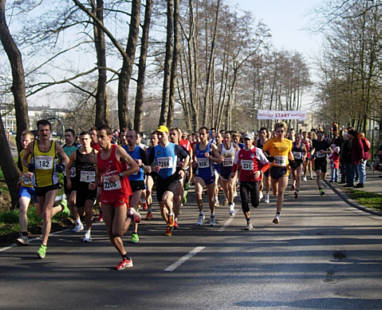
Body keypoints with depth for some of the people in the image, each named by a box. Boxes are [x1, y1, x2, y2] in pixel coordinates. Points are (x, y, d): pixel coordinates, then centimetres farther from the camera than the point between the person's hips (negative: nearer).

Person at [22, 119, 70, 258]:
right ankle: (61, 207, 47)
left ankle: (43, 246, -9)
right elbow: (24, 159, 12)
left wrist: (62, 165, -11)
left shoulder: (56, 146, -5)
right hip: (38, 184, 3)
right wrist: (29, 166, -9)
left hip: (52, 184, -3)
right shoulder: (32, 146, -3)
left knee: (46, 214, -13)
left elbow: (66, 159, 11)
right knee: (41, 213, 16)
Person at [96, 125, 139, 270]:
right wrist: (99, 182, 3)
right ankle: (126, 259, 18)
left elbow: (135, 167, -8)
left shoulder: (118, 150, -7)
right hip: (106, 195, 6)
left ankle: (130, 215, 17)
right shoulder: (98, 155, 11)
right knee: (111, 234, 3)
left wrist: (119, 176, -17)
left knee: (118, 232, -10)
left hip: (121, 193, -6)